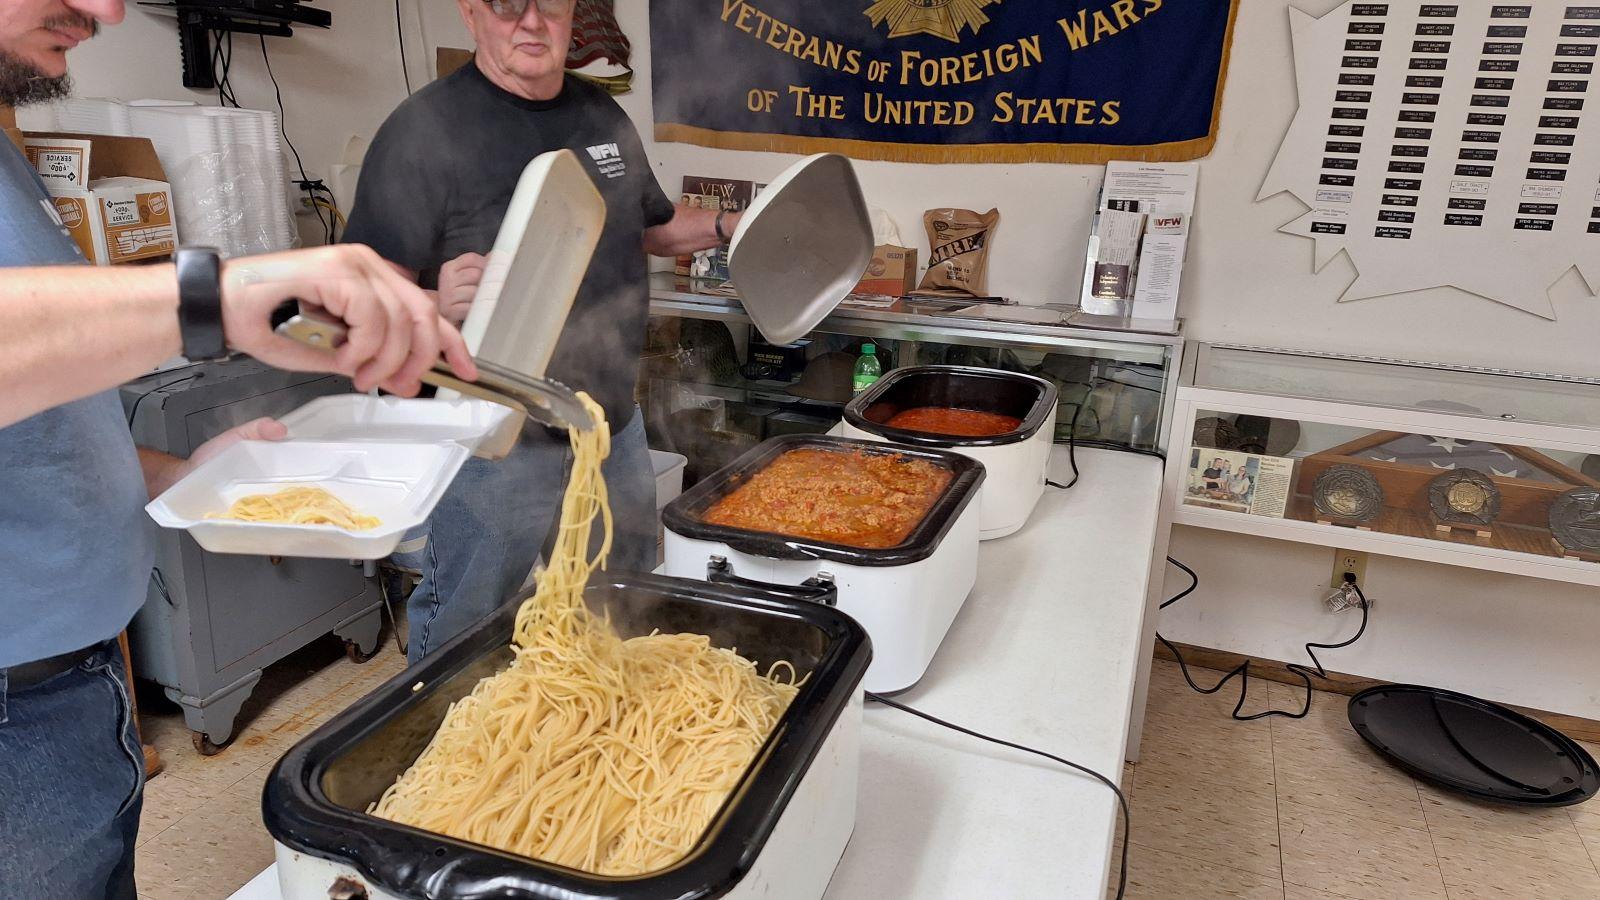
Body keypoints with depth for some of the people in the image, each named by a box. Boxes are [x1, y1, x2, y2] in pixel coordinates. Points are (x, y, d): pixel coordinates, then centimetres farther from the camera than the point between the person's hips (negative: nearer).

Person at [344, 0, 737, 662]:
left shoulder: (604, 116, 9)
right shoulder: (422, 130, -11)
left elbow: (653, 227, 24)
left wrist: (728, 227, 7)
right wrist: (435, 306, -35)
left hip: (616, 428, 7)